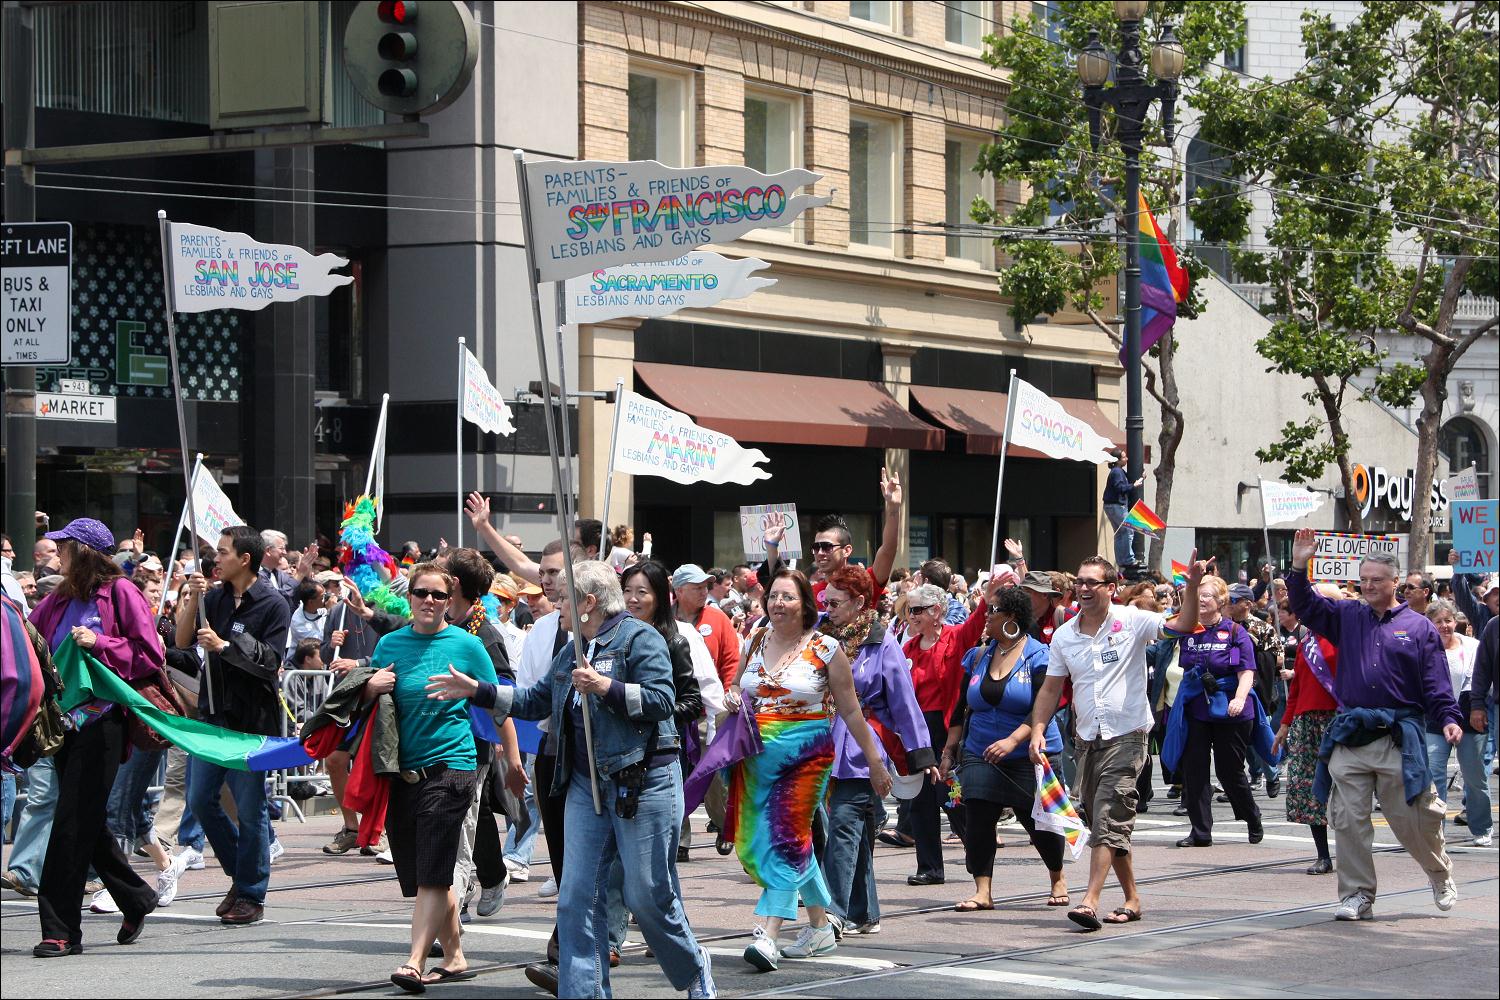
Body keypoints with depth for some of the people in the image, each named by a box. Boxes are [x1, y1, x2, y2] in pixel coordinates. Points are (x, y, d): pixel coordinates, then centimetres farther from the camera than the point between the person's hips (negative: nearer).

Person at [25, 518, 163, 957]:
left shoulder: (120, 593, -4)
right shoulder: (58, 600, 15)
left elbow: (151, 656, -8)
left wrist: (98, 644, -15)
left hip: (101, 719, -7)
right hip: (65, 719, 7)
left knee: (73, 822, -9)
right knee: (86, 822, 10)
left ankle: (61, 929, -7)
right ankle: (135, 898, 28)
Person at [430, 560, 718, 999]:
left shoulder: (639, 638, -8)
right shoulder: (571, 653, 18)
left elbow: (662, 699, -17)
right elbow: (536, 700, 25)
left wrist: (605, 687, -24)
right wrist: (477, 691, 20)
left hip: (643, 781, -8)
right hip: (586, 784, 8)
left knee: (647, 895, -2)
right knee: (577, 896, 0)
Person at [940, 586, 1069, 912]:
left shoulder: (1037, 656, -8)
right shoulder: (979, 656, 9)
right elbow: (962, 708, 15)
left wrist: (1012, 741, -28)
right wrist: (949, 751, 12)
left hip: (1030, 756, -4)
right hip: (981, 755, 4)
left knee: (1039, 821, 4)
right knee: (978, 819, -10)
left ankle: (1058, 878, 30)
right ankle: (982, 891, -8)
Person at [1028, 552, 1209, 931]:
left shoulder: (1131, 622, -6)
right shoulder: (1064, 636, 7)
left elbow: (1182, 626, -15)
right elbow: (1051, 688, 12)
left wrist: (1191, 586, -30)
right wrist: (1038, 730, 0)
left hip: (1126, 737, -6)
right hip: (1087, 740, 6)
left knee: (1107, 818, -16)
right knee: (1102, 821, 11)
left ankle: (1090, 900, -22)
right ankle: (1131, 898, 24)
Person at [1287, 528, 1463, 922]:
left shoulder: (1418, 627, 4)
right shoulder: (1347, 616, 13)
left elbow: (1436, 683, 2)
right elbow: (1306, 607, 5)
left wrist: (1448, 719, -12)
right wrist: (1299, 567, -9)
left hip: (1398, 738, -3)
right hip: (1349, 737, 3)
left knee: (1413, 819, 1)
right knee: (1348, 819, -2)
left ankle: (1442, 877, 26)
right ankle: (1357, 896, 6)